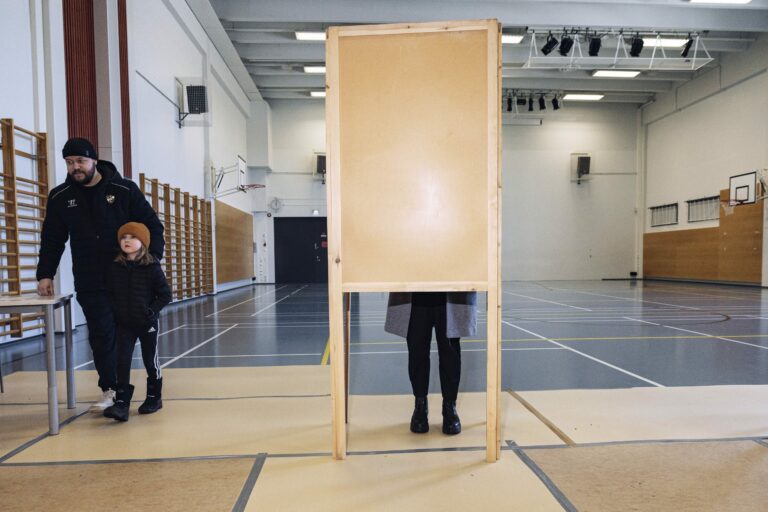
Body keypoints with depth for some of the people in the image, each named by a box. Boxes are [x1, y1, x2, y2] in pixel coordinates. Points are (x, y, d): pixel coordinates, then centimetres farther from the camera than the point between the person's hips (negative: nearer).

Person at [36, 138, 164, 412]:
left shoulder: (125, 190, -3)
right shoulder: (59, 197, 6)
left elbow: (152, 226, -2)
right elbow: (52, 240, 12)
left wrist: (153, 258, -13)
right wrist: (45, 274, 6)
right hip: (90, 284, 2)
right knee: (101, 335, 1)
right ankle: (110, 389, 13)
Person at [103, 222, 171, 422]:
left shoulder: (152, 268, -10)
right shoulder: (115, 268, -1)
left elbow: (165, 295, -8)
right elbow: (110, 294, 8)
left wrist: (151, 312, -15)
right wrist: (115, 312, -5)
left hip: (147, 324, -2)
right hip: (124, 325, 3)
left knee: (151, 361, 10)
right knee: (122, 362, -1)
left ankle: (154, 398, 27)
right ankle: (121, 404, 4)